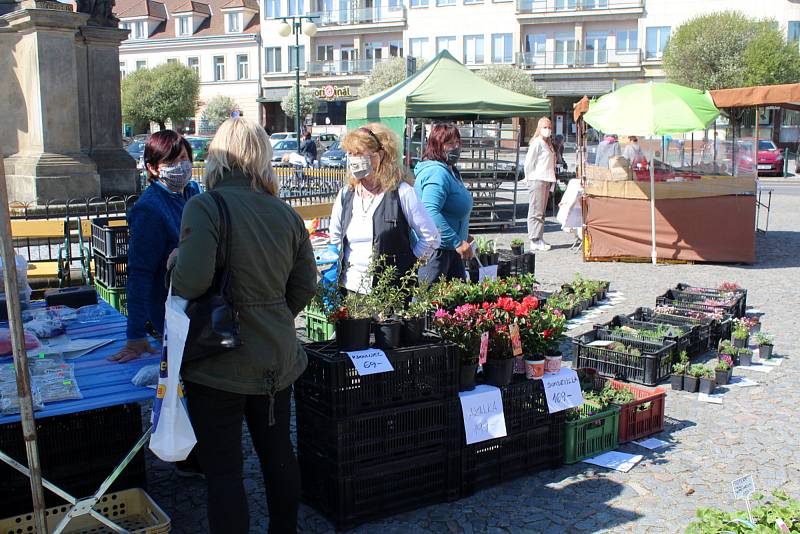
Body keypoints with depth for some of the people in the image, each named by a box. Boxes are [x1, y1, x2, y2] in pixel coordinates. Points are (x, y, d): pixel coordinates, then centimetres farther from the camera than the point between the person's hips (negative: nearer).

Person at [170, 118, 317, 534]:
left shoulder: (205, 207, -16)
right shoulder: (286, 213, 2)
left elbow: (191, 280, -27)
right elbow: (305, 286, 6)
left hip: (219, 366, -6)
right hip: (277, 360, 6)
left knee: (223, 469, 6)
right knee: (278, 453, 22)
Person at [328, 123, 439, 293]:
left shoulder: (402, 193, -7)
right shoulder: (345, 194, 8)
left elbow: (431, 238, -3)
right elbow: (334, 241, 19)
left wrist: (404, 265, -4)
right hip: (350, 287, 4)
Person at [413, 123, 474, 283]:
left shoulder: (451, 172, 15)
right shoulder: (437, 173, -19)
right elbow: (430, 213, -31)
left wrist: (463, 236, 22)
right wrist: (457, 242, -30)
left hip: (450, 247, 11)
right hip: (435, 249, -11)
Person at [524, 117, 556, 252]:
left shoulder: (548, 144, 18)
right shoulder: (536, 142, -8)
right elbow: (529, 162, -11)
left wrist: (552, 181, 15)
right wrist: (530, 178, -7)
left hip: (546, 180, 9)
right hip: (537, 180, -9)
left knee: (541, 212, 12)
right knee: (536, 212, -8)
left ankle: (539, 239, 17)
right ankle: (535, 241, -7)